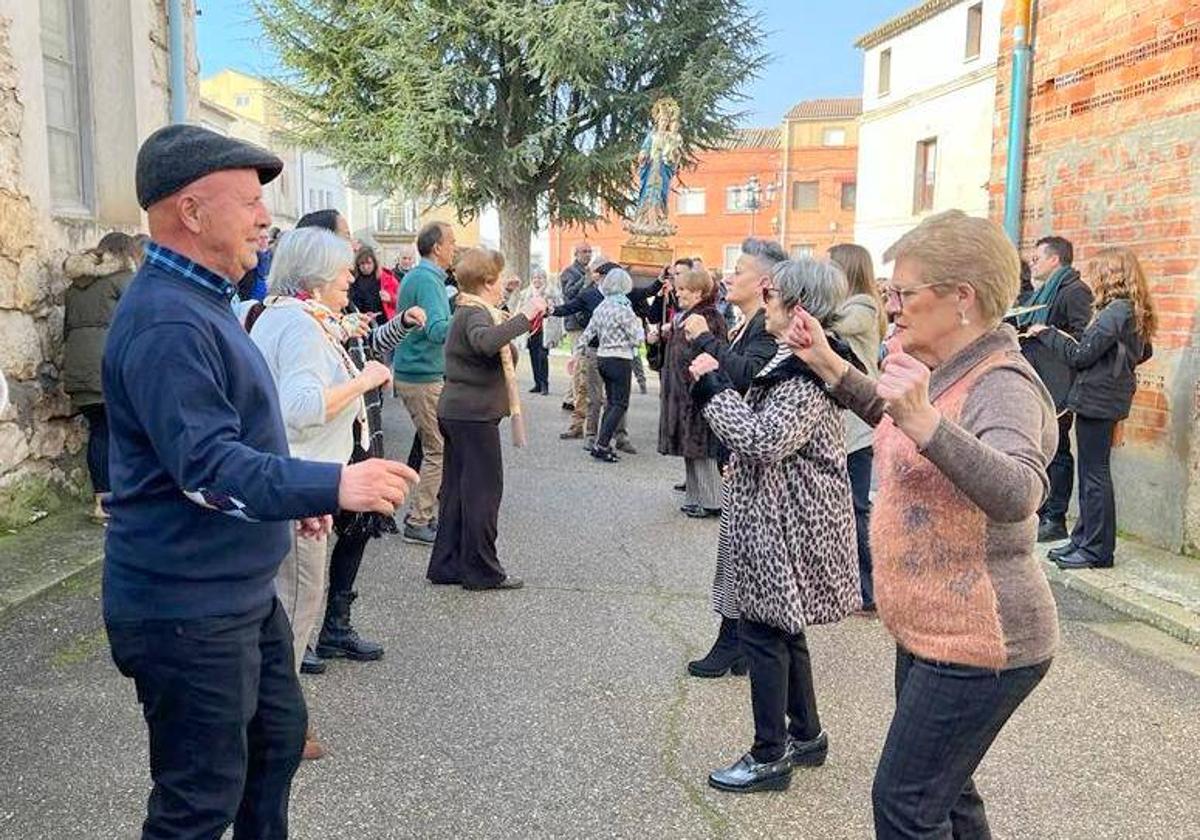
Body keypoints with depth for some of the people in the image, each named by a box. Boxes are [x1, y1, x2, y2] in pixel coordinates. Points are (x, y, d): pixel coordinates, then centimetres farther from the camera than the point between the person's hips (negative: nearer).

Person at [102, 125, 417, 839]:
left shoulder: (199, 301, 12)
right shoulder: (166, 321, -23)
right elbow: (207, 467, -30)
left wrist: (294, 495, 21)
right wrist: (333, 485, -38)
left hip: (242, 592, 10)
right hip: (188, 610, -10)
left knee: (279, 736, 24)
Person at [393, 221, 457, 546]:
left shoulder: (416, 276, 14)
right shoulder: (427, 281, -17)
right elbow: (436, 330, -28)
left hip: (411, 371, 10)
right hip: (423, 377, -10)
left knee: (433, 447, 15)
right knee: (438, 450, -4)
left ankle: (423, 514, 22)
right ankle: (418, 522, 2)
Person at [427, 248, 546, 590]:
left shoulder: (467, 312, 16)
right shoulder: (475, 314, -15)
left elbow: (497, 355, 25)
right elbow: (485, 342, -39)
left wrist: (515, 321, 15)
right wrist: (524, 317, -36)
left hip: (457, 412, 10)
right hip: (475, 415, -10)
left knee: (458, 489, 14)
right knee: (484, 489, -2)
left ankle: (447, 565, 21)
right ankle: (482, 570, 5)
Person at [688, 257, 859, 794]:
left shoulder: (807, 373, -21)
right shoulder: (795, 358, 12)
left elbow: (761, 438, -29)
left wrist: (713, 385, -20)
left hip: (787, 523, -11)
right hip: (776, 517, 11)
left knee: (763, 630, -2)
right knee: (783, 627, 19)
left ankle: (770, 757, 10)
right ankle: (806, 735, 33)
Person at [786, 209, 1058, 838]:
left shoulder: (1002, 386, -21)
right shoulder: (935, 367, 7)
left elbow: (1016, 494, -40)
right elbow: (893, 422, 28)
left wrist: (925, 420, -52)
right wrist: (830, 367, 17)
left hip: (975, 645, -10)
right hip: (932, 633, 10)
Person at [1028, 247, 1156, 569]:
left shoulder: (1116, 311, -18)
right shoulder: (1134, 311, 11)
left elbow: (1080, 355, -18)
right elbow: (1144, 352, 23)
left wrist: (1047, 334, -8)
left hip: (1097, 399, -10)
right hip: (1107, 398, 10)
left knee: (1094, 475, -3)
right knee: (1091, 472, 14)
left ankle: (1097, 549, 4)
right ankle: (1084, 539, 22)